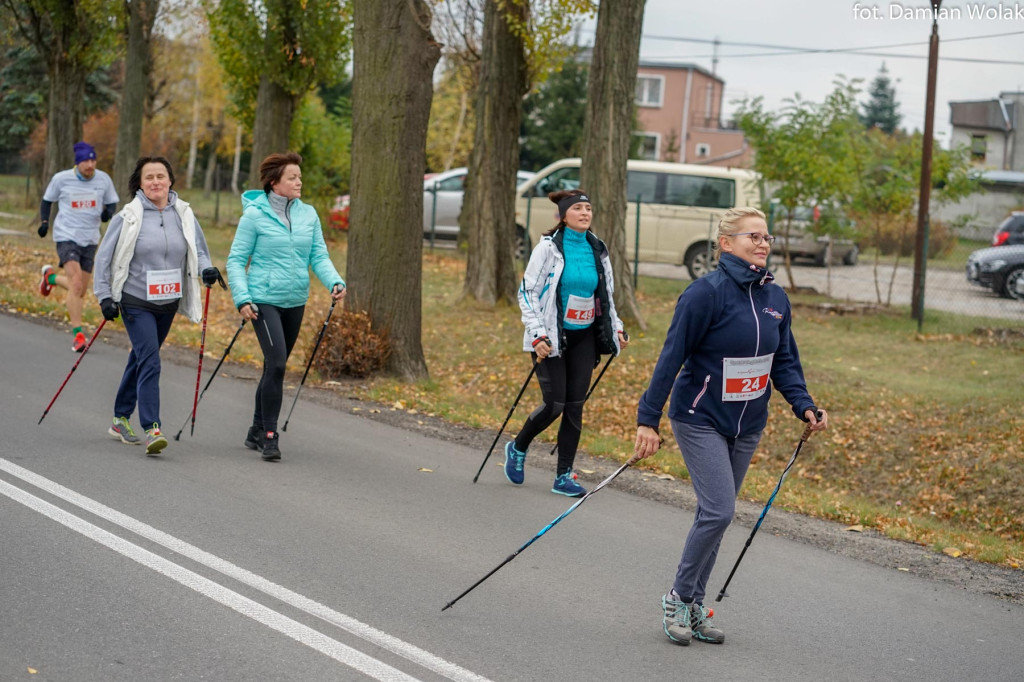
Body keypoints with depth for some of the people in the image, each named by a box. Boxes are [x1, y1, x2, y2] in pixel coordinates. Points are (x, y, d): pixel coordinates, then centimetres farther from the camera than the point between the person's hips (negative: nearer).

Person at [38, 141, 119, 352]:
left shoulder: (103, 179, 0)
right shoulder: (61, 179, -5)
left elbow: (112, 203, 12)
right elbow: (47, 201, 9)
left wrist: (108, 212, -10)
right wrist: (44, 221, -5)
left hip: (90, 240, 4)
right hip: (66, 237, -4)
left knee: (80, 291, 10)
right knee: (76, 284, -20)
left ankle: (51, 277, 41)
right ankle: (78, 333, -14)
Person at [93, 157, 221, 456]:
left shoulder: (184, 214, 2)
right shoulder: (128, 217, -7)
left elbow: (198, 250, 10)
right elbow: (104, 257, -2)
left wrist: (207, 269, -13)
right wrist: (104, 296, -8)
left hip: (168, 304, 4)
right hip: (136, 302, -4)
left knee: (141, 359, 17)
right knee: (150, 362, -17)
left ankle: (121, 419, 32)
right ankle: (152, 429, -19)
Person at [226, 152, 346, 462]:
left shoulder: (309, 214, 6)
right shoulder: (254, 215, -7)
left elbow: (319, 256, 6)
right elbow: (236, 260, -4)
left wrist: (334, 282, -13)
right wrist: (242, 298, -15)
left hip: (295, 302, 5)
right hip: (264, 300, -5)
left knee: (275, 368, 14)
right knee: (276, 364, -18)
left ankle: (257, 432, 28)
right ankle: (269, 435, -10)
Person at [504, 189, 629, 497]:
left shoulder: (597, 250, 7)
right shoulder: (549, 247, -9)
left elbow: (606, 295, 20)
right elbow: (527, 292, -9)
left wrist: (616, 327, 12)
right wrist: (537, 334, -16)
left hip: (584, 336, 5)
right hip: (552, 337, -5)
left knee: (575, 406, 0)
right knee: (554, 404, -8)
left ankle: (564, 476, 7)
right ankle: (517, 448, 20)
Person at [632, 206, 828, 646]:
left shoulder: (775, 298, 4)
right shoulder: (707, 293, -16)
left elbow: (784, 361, 13)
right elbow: (672, 356, -16)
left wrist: (804, 405, -2)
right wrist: (648, 419, -18)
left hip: (747, 426, 6)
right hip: (701, 420, -6)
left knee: (716, 515, 11)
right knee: (717, 512, -14)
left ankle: (693, 608, 21)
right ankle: (679, 598, 5)